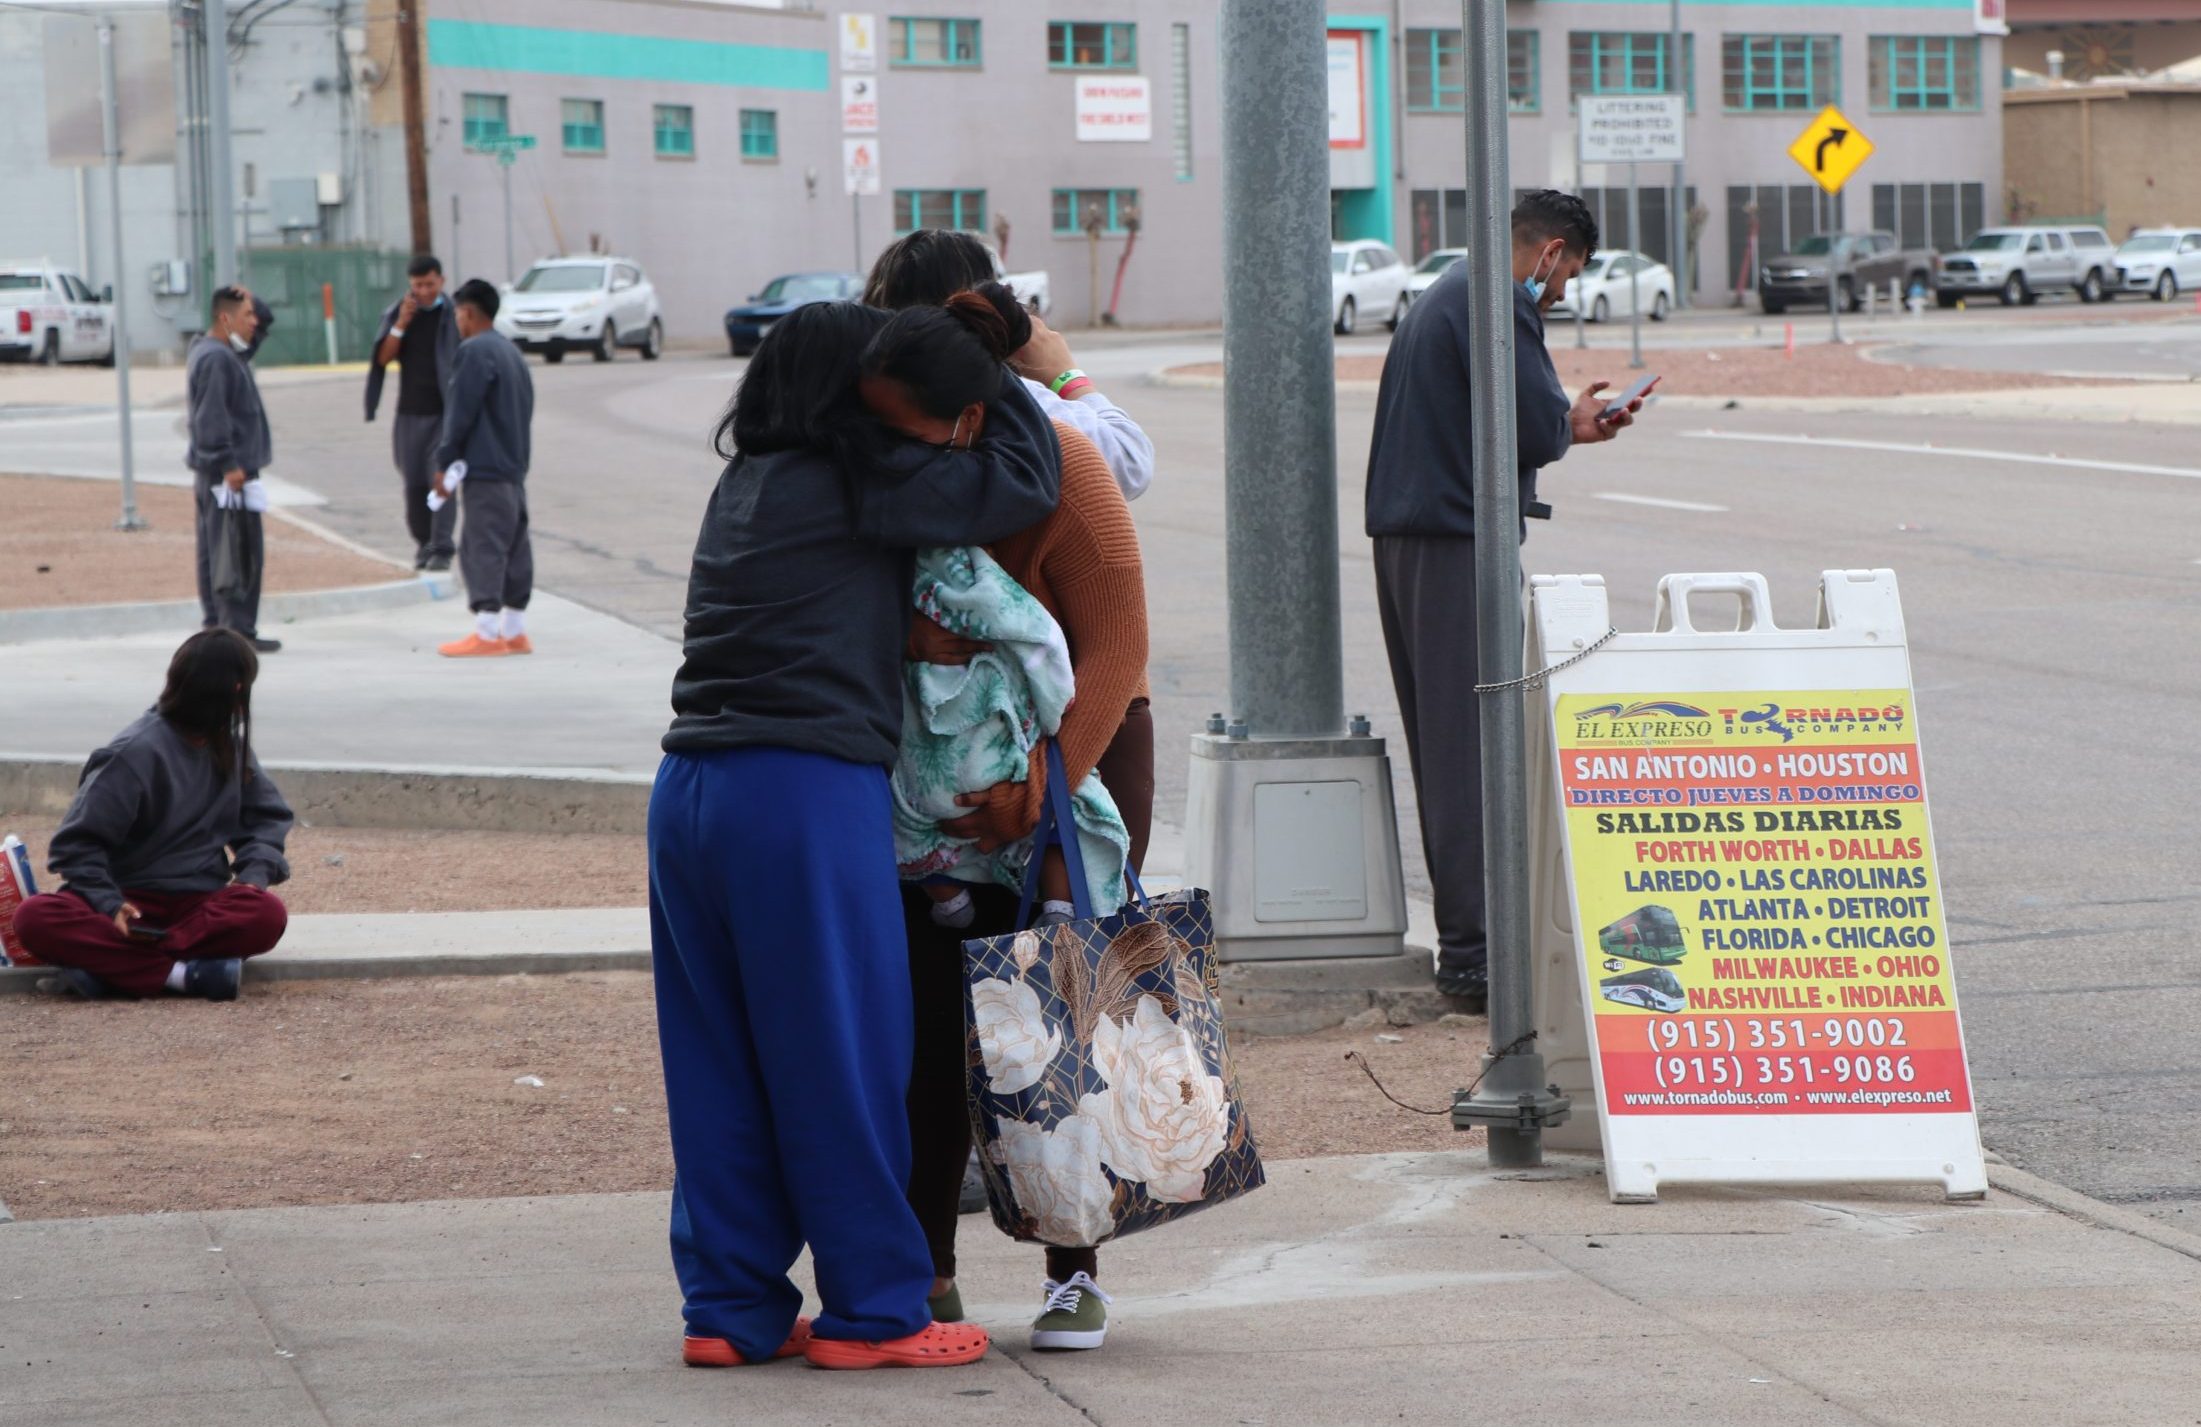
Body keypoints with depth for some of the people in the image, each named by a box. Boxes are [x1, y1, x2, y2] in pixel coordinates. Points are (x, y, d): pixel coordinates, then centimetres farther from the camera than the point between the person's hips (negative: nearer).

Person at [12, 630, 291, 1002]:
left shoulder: (230, 745, 9)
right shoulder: (136, 753, -8)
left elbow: (267, 816, 16)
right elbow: (76, 845, -8)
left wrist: (256, 871, -6)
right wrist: (109, 906, -24)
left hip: (202, 902, 4)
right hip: (131, 904, -4)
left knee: (266, 915, -33)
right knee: (37, 919, -34)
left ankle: (110, 962, -34)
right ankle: (183, 973, -42)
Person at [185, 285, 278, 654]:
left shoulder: (208, 351, 15)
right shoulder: (216, 359, -17)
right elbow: (211, 417, -22)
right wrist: (228, 464, -24)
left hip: (212, 472, 11)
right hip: (227, 472, -11)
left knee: (214, 552, 12)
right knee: (240, 554, -9)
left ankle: (217, 624, 17)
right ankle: (237, 629, -10)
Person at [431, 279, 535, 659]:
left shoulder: (475, 352, -12)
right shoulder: (512, 352, 17)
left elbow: (460, 412, -15)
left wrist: (444, 461, -8)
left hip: (485, 470, -9)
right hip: (515, 468, 9)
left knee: (483, 547, -9)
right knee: (514, 546, 11)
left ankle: (487, 634, -11)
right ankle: (514, 630, 15)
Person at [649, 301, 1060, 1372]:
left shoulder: (744, 488, 16)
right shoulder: (856, 486, -5)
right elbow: (1026, 482, -3)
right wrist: (999, 375, 12)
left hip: (689, 793, 8)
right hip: (809, 798, -8)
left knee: (719, 1069, 11)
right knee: (840, 1060, 1)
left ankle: (730, 1306, 15)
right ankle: (871, 1310, 7)